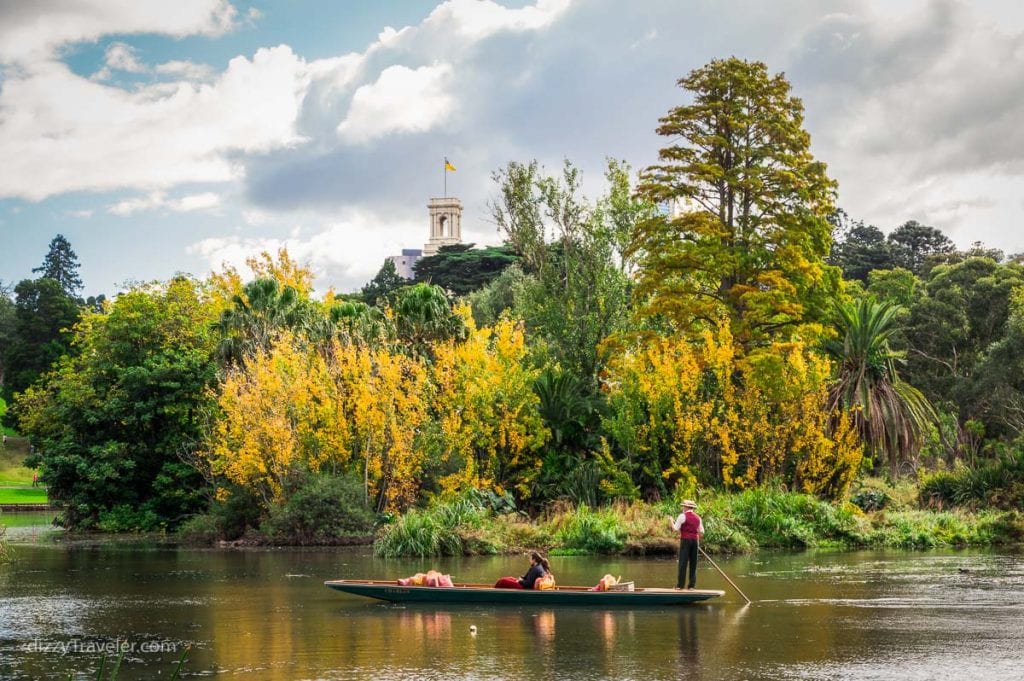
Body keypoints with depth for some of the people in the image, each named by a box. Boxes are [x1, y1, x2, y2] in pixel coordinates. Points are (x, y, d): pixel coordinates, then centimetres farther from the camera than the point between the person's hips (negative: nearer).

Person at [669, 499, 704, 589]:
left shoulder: (683, 516, -6)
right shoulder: (697, 517, 12)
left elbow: (675, 528, -7)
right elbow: (701, 532, 11)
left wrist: (671, 520, 8)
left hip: (685, 540, -5)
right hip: (695, 541, 5)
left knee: (683, 563, -5)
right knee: (693, 563, 9)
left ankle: (680, 585, -6)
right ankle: (692, 585, 8)